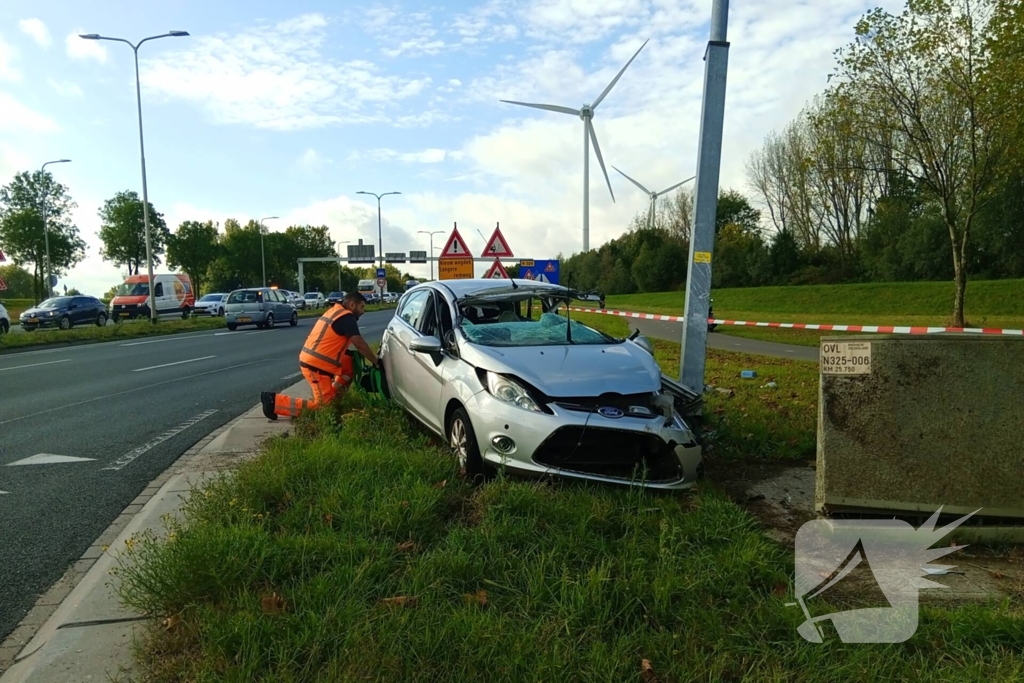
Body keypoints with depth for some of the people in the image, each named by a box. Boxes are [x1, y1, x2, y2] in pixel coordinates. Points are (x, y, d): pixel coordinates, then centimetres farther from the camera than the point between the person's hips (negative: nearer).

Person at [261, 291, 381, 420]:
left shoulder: (335, 312, 17)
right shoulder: (347, 317, -12)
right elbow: (360, 344, -17)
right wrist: (376, 361, -6)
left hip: (311, 360, 10)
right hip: (316, 365, -10)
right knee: (323, 405, -4)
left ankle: (334, 395, 18)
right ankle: (275, 401, -5)